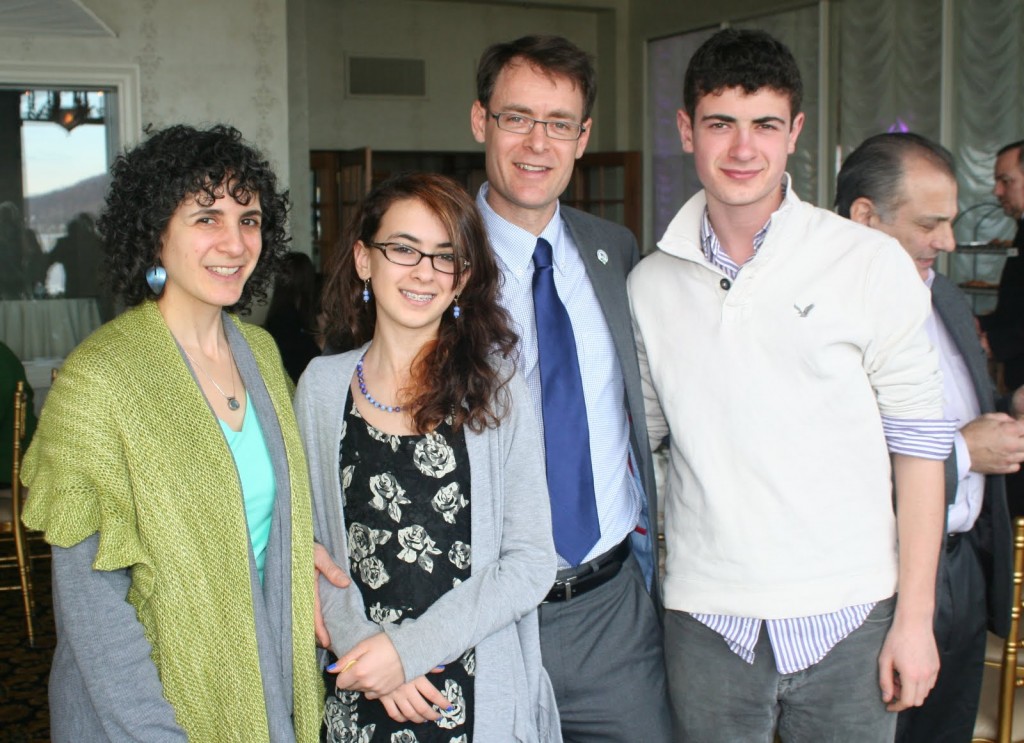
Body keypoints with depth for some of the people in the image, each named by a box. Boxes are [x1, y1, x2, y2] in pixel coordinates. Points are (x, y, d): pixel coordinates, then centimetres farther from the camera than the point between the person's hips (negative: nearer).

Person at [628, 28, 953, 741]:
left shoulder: (872, 264, -3)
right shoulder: (650, 286, 4)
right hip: (706, 622, 2)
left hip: (846, 621, -1)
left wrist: (915, 617, -5)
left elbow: (918, 442, -2)